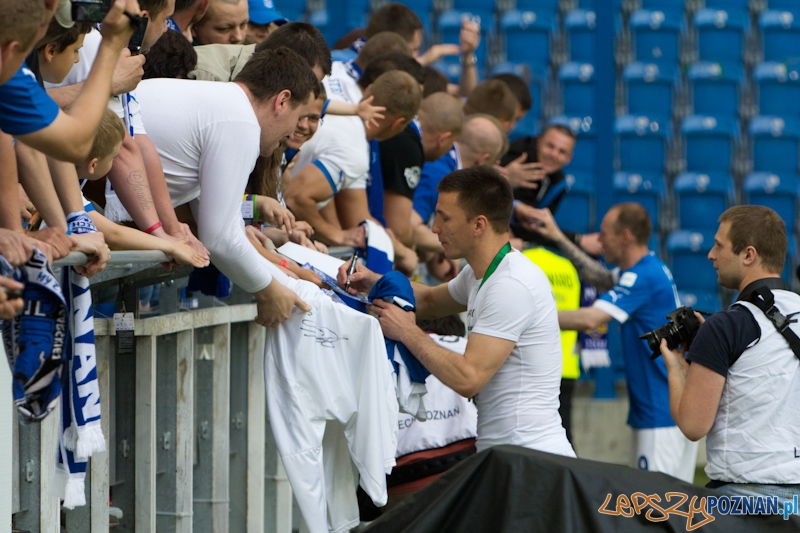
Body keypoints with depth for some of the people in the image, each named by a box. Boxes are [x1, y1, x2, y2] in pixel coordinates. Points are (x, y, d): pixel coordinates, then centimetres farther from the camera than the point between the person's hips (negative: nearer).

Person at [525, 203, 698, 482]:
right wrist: (558, 237, 29)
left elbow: (589, 319, -26)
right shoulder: (653, 269, 14)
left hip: (662, 415, -10)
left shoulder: (644, 277, -17)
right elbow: (599, 277, 32)